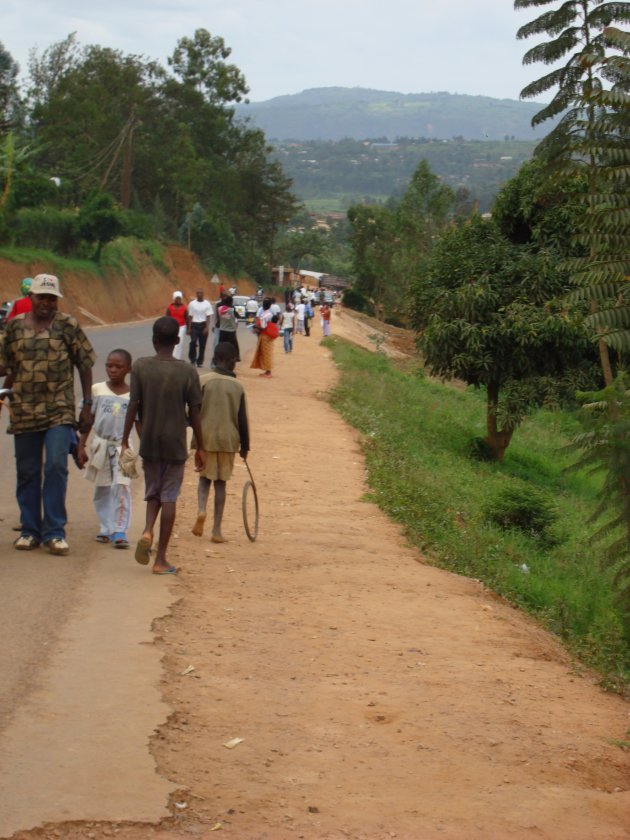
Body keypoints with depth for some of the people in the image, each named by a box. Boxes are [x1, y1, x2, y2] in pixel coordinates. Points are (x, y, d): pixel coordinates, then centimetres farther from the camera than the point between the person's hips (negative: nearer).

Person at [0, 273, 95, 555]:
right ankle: (29, 530, 21)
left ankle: (54, 532, -3)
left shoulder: (67, 325, -1)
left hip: (60, 411, -3)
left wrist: (87, 405, -1)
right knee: (27, 472, 9)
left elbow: (85, 365, 2)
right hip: (23, 412, 3)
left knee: (56, 467, -11)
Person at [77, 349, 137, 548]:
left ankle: (120, 531, -12)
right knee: (102, 489, 9)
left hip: (122, 446, -2)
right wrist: (81, 446, 3)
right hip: (100, 444, 2)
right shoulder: (97, 390, 1)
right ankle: (106, 528, 21)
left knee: (121, 487, -13)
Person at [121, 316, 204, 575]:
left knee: (153, 492, 18)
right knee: (169, 497, 4)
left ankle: (147, 531, -10)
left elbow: (133, 406, -6)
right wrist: (200, 447, 6)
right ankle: (161, 559, 5)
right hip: (175, 444, -1)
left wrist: (125, 440, 1)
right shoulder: (187, 371, -6)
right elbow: (194, 413, -3)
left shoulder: (140, 367, -5)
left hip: (149, 442, 1)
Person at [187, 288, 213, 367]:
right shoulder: (192, 304, 4)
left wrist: (207, 327, -12)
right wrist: (189, 328, 2)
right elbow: (190, 317, 7)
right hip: (194, 325, 0)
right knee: (193, 342, -17)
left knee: (202, 344, 4)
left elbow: (208, 317, -2)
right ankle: (192, 359, -3)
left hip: (203, 325, 0)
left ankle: (200, 361, 15)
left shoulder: (207, 304, 1)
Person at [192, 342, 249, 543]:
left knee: (205, 477, 16)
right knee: (221, 482, 8)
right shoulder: (237, 387, -3)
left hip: (206, 438, 0)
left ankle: (201, 510, -13)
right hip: (228, 440, 0)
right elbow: (242, 419, 0)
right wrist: (244, 445, 9)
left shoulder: (203, 381, -6)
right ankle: (216, 530, 8)